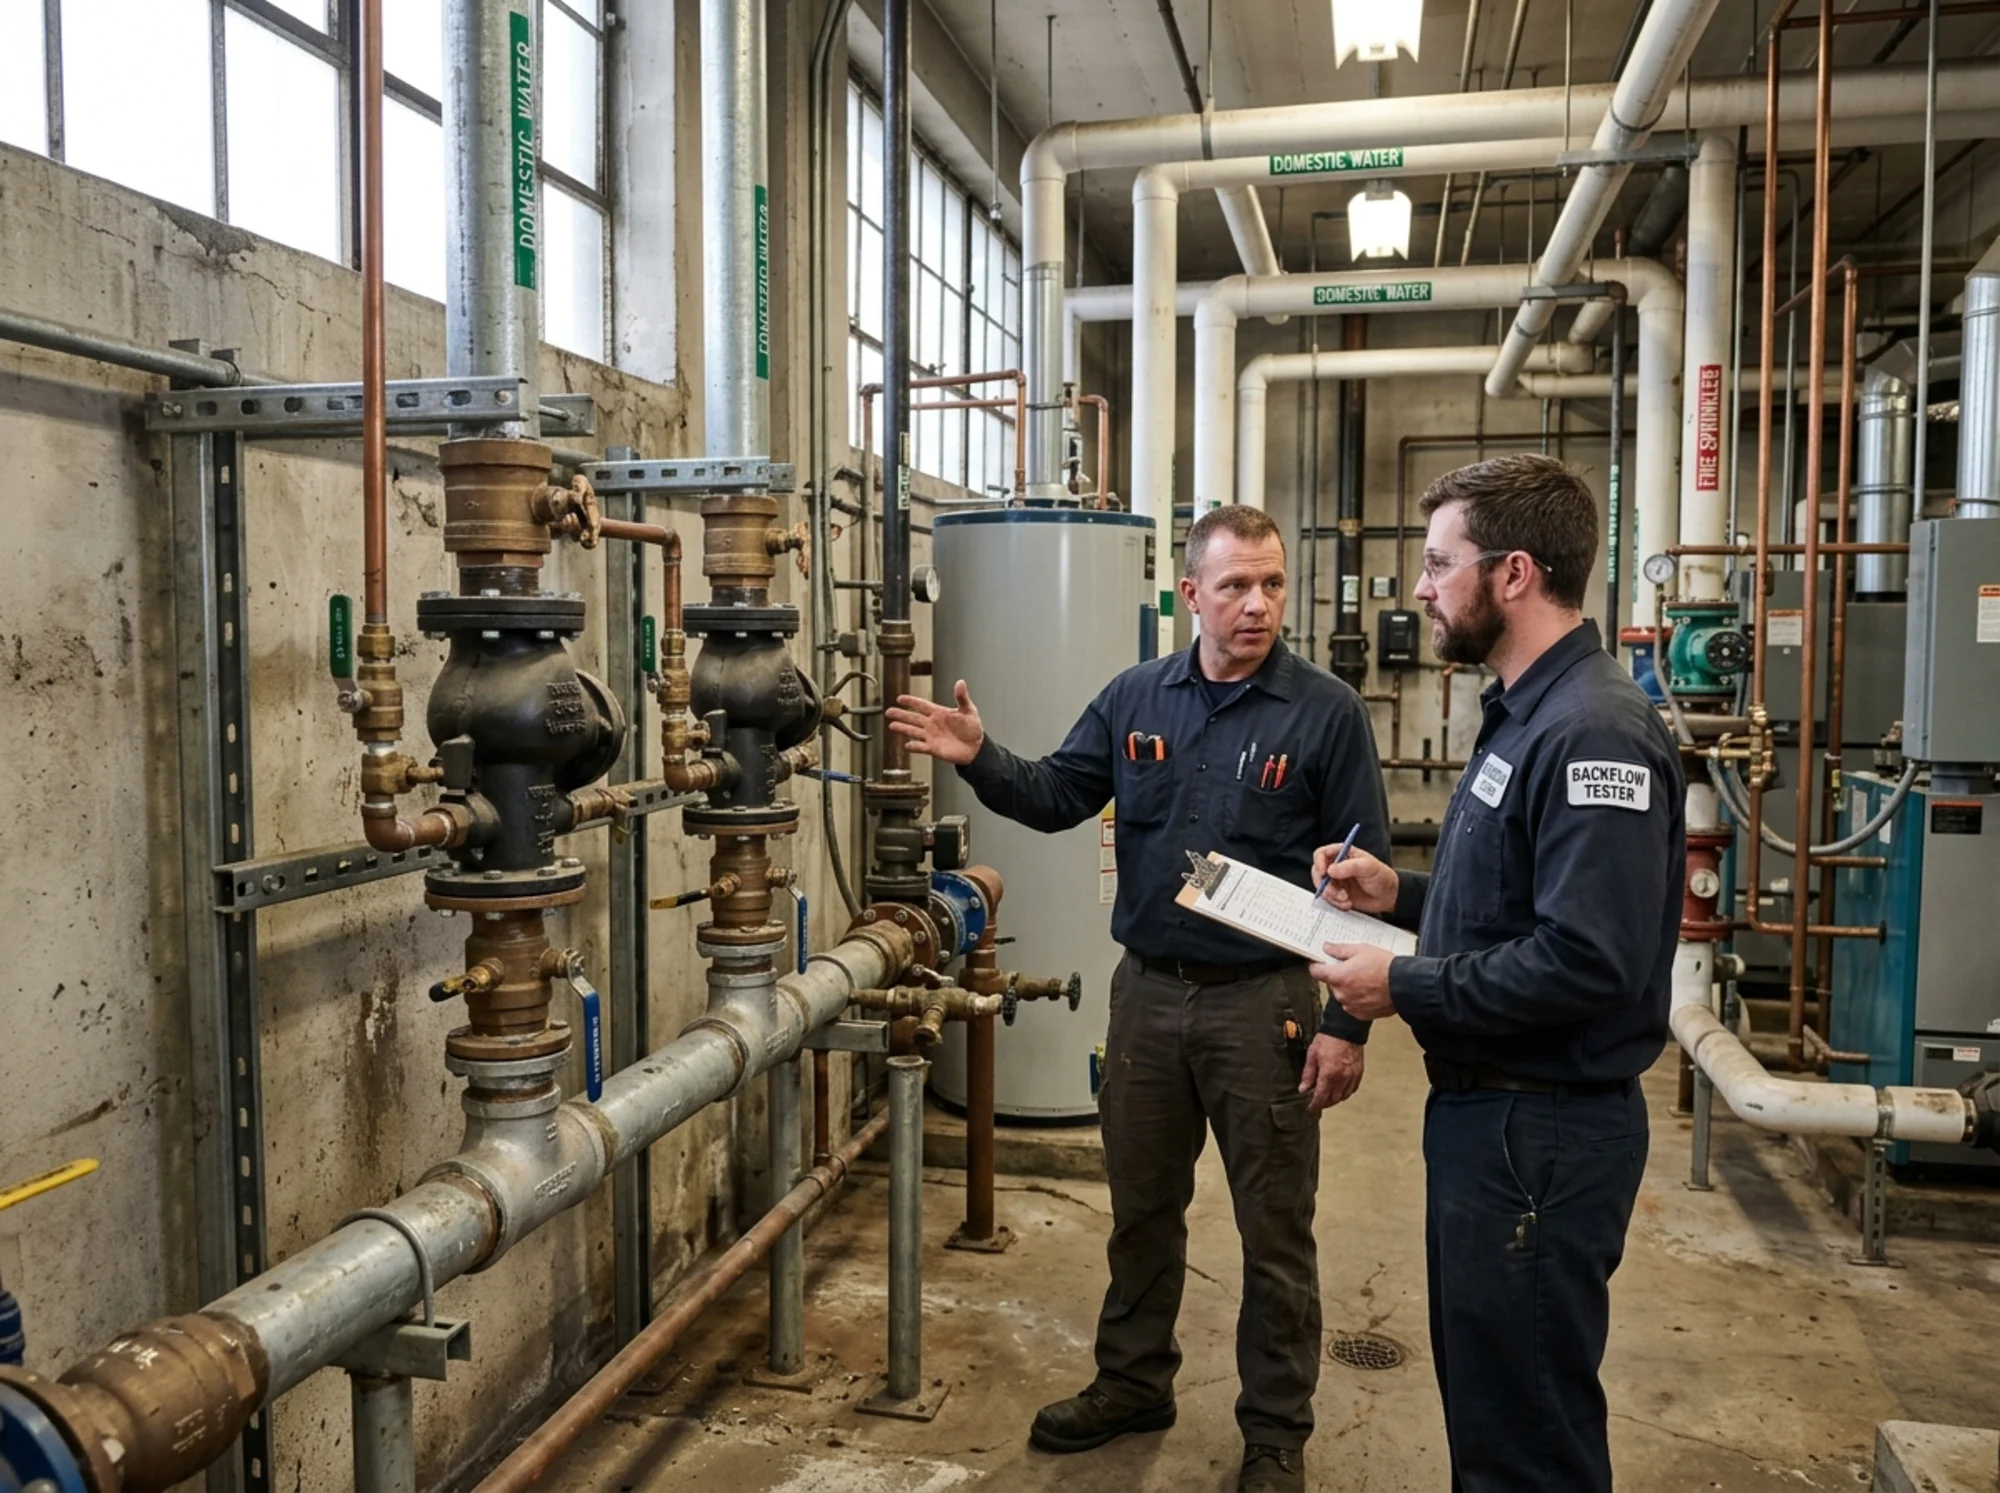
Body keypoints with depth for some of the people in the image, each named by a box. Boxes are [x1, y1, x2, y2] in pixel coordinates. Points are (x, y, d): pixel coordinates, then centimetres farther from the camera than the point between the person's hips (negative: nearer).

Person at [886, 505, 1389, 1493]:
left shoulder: (1326, 713, -10)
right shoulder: (1136, 697, 2)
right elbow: (1057, 798, 6)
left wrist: (1347, 1024, -12)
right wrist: (979, 759, -13)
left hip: (1264, 1002, -4)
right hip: (1146, 992, 4)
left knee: (1274, 1228, 9)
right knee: (1141, 1206, 18)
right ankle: (1133, 1383, 39)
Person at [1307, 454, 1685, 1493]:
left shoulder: (1595, 734, -21)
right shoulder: (1525, 715, 11)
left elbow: (1588, 962, -29)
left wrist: (1403, 988, -19)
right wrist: (1399, 894, 6)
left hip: (1542, 1132, -10)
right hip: (1485, 1110, 10)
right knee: (1481, 1400, 24)